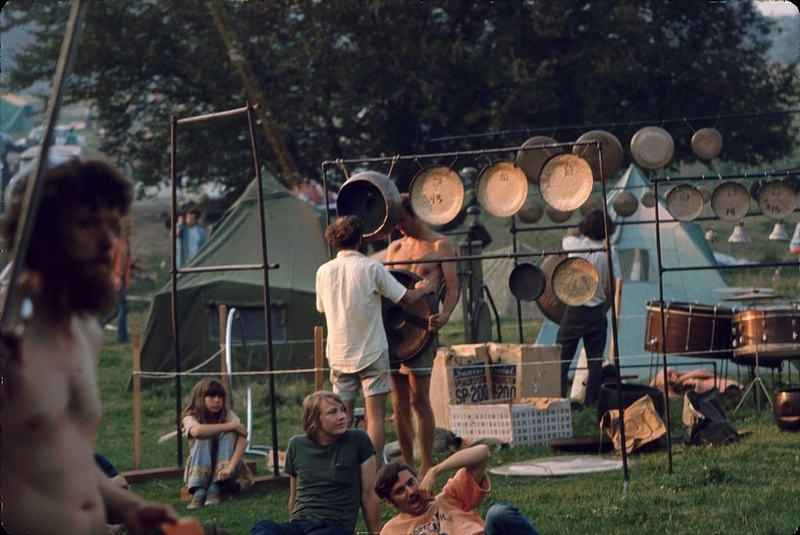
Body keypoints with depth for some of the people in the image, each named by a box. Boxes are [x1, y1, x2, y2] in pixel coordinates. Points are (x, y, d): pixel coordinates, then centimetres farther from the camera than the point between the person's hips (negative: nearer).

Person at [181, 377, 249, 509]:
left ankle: (214, 488, -34)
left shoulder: (228, 414, -6)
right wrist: (231, 426, -31)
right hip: (201, 470, -1)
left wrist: (230, 466, -40)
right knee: (203, 438, -28)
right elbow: (197, 431, -36)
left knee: (229, 435, -24)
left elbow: (243, 439, -23)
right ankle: (199, 491, -42)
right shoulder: (191, 418, -11)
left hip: (224, 469, 1)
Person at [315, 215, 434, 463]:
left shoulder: (323, 272, 0)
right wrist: (423, 289, 15)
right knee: (375, 415, -1)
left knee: (343, 418, 10)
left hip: (339, 353, 4)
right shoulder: (371, 267, -11)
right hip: (371, 351, -4)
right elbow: (405, 298, -6)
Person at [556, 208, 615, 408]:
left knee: (561, 359, 3)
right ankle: (591, 401, 7)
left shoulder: (575, 245, -8)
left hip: (575, 310, -1)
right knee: (595, 360, 7)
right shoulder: (606, 254, -6)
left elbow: (567, 237, 18)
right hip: (597, 311, 1)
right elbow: (610, 288, 0)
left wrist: (582, 228, 22)